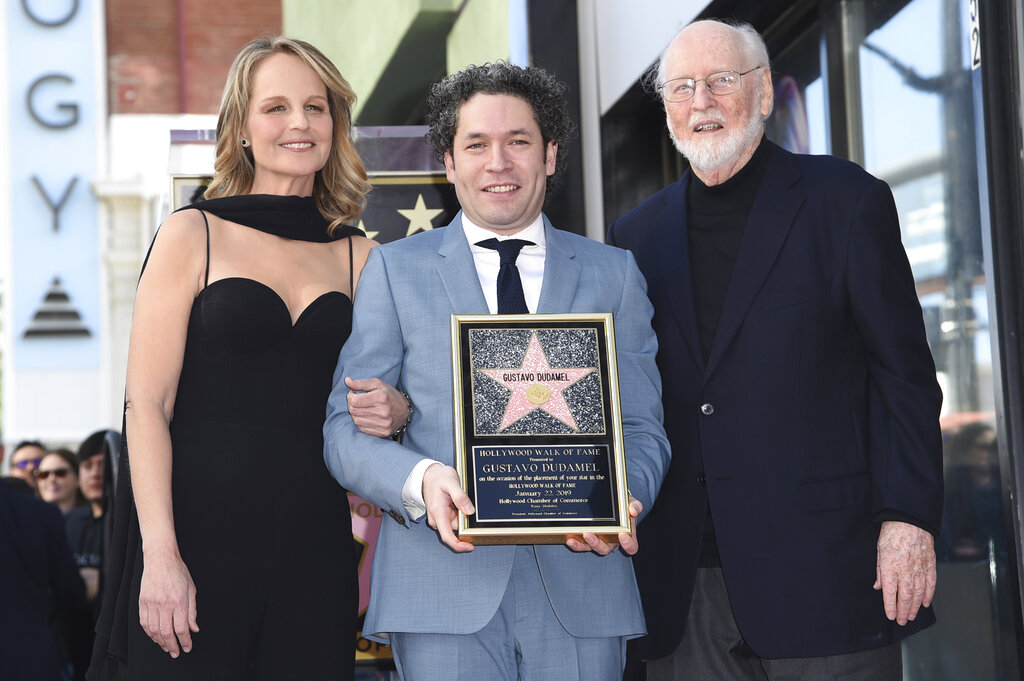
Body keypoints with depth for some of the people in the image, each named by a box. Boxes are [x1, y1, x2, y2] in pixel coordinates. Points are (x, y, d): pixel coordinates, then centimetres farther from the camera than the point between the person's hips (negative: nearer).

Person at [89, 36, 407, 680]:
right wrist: (160, 554, -14)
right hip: (200, 524, -3)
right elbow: (146, 404, -5)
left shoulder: (360, 257, 11)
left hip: (314, 540, 3)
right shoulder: (193, 235, 1)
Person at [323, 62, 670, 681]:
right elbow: (347, 429, 4)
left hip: (581, 584, 2)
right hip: (445, 590, -1)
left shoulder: (614, 274, 13)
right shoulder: (396, 269, 9)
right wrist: (422, 480, -17)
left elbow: (642, 430, 10)